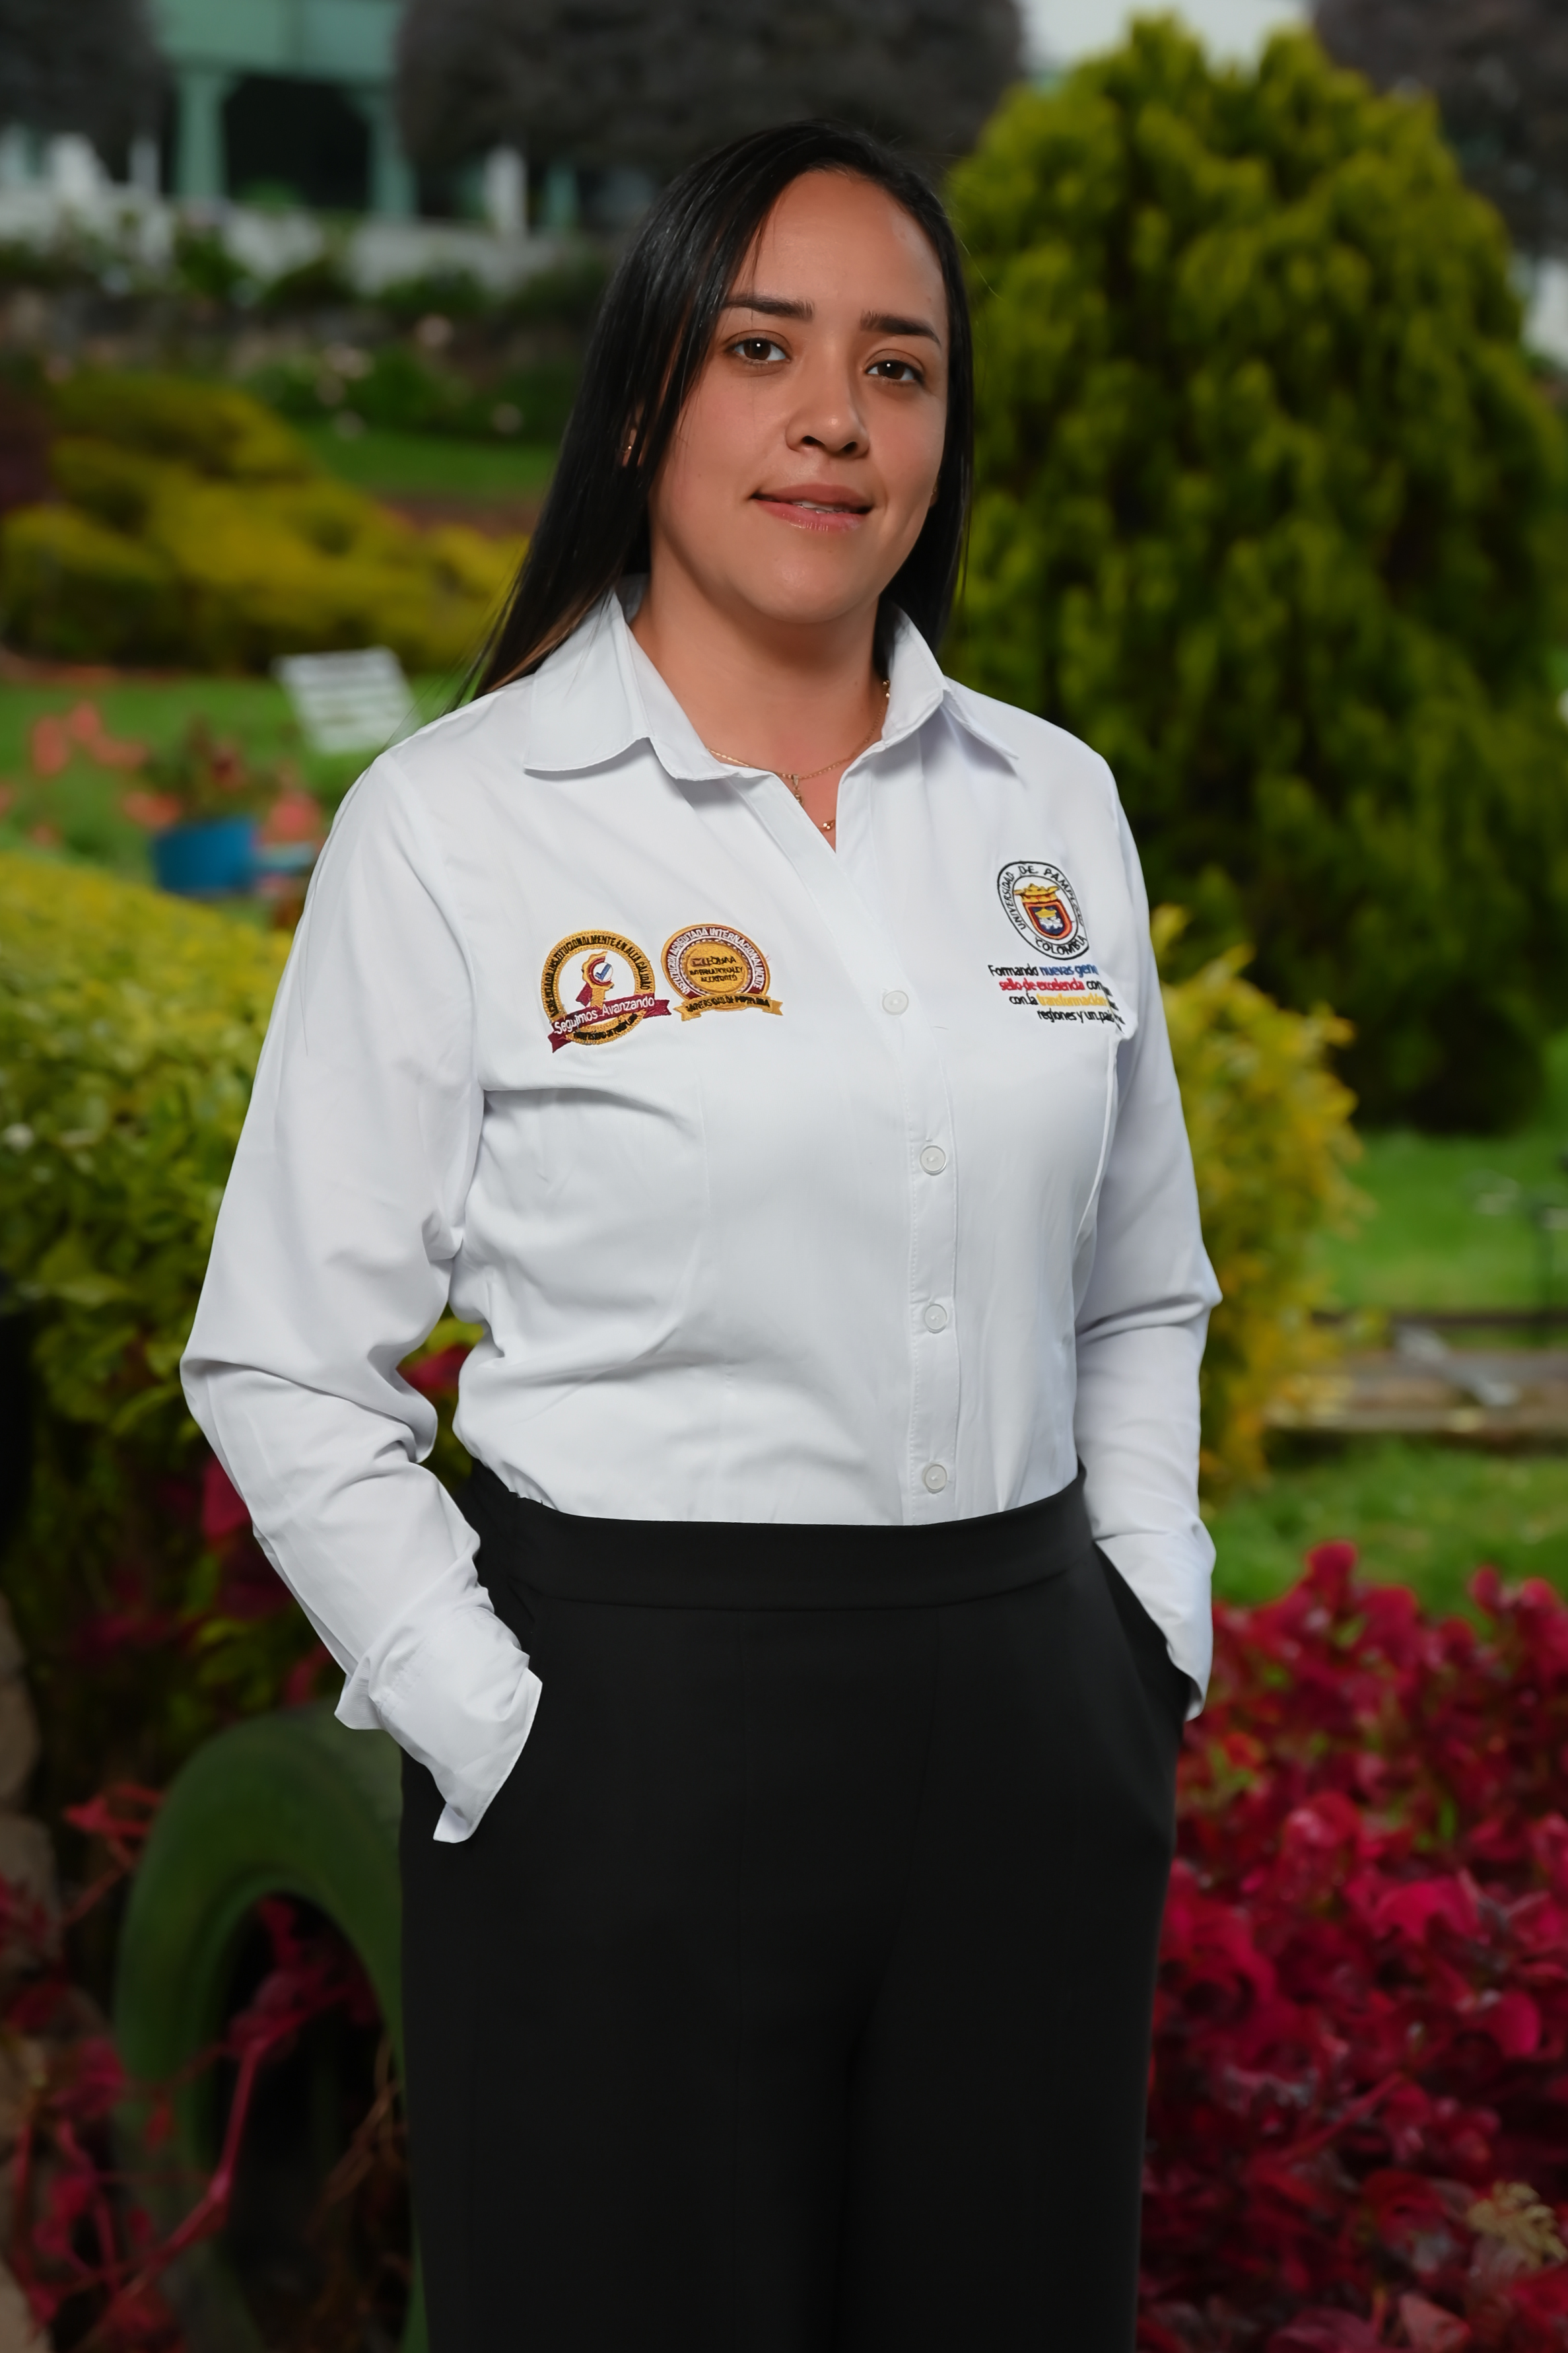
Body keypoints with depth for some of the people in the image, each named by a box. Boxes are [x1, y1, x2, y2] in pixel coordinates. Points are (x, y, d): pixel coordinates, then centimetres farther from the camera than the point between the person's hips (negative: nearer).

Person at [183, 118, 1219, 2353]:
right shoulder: (455, 822, -4)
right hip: (634, 1738, -4)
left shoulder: (1051, 804, 9)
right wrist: (497, 1737, -10)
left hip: (1026, 1747, 4)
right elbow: (284, 1369, -3)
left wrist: (1156, 1639, 8)